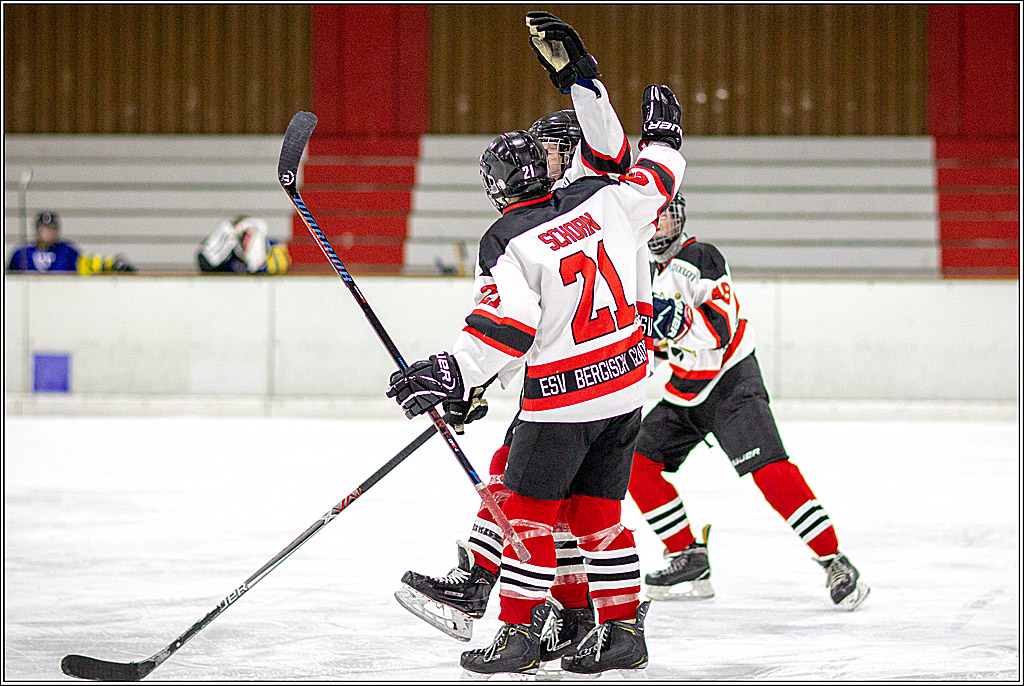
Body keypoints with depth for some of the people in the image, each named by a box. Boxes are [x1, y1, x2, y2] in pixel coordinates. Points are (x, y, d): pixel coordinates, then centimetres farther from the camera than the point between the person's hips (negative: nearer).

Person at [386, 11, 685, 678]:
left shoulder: (507, 243, -13)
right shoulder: (601, 199, 0)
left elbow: (503, 329, -22)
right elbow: (656, 179, 16)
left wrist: (451, 375, -23)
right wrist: (663, 130, 33)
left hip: (563, 398, -6)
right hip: (627, 386, 6)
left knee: (530, 512, 4)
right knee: (600, 514, 14)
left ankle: (519, 635, 5)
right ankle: (624, 631, 14)